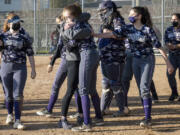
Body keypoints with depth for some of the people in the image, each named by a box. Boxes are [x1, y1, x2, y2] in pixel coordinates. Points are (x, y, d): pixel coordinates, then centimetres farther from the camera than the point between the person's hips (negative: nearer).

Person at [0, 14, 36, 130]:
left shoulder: (24, 36, 0)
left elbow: (30, 53, 1)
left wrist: (33, 70, -1)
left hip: (20, 68, -2)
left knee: (18, 94, -10)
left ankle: (17, 121, -10)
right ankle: (10, 114, 33)